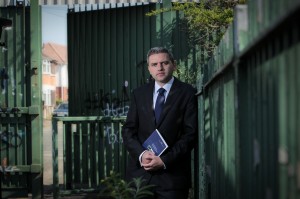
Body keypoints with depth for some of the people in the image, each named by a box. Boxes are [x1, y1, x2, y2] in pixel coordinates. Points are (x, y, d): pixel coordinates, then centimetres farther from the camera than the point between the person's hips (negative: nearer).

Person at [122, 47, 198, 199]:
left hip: (172, 174, -3)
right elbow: (128, 130, 8)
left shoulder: (187, 93, 1)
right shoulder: (138, 94, 11)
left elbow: (190, 133, -5)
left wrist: (165, 160, -13)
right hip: (140, 171, 3)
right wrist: (141, 154, -10)